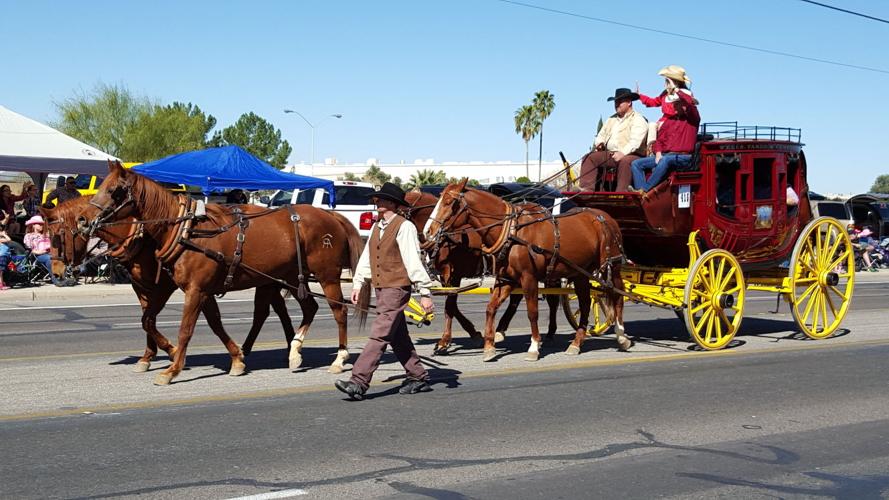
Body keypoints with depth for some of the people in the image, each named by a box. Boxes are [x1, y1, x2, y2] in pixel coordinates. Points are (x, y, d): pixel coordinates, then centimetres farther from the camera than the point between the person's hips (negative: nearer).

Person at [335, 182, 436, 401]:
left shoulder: (404, 227, -12)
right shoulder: (377, 226, 13)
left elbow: (414, 261, -14)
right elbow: (366, 257, 20)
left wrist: (425, 292, -15)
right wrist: (358, 284, 14)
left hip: (397, 288, -9)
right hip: (380, 287, 9)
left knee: (379, 336, -11)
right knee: (398, 337, 15)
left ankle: (358, 383, -15)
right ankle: (419, 377, 26)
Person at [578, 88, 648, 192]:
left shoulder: (638, 120, -3)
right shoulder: (611, 119, 24)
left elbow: (635, 141, -17)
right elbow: (602, 134, 30)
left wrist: (623, 153, -31)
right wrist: (599, 143, 5)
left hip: (631, 156, -8)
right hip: (610, 154, 8)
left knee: (625, 161, -40)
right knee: (589, 157, -6)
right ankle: (587, 188, -19)